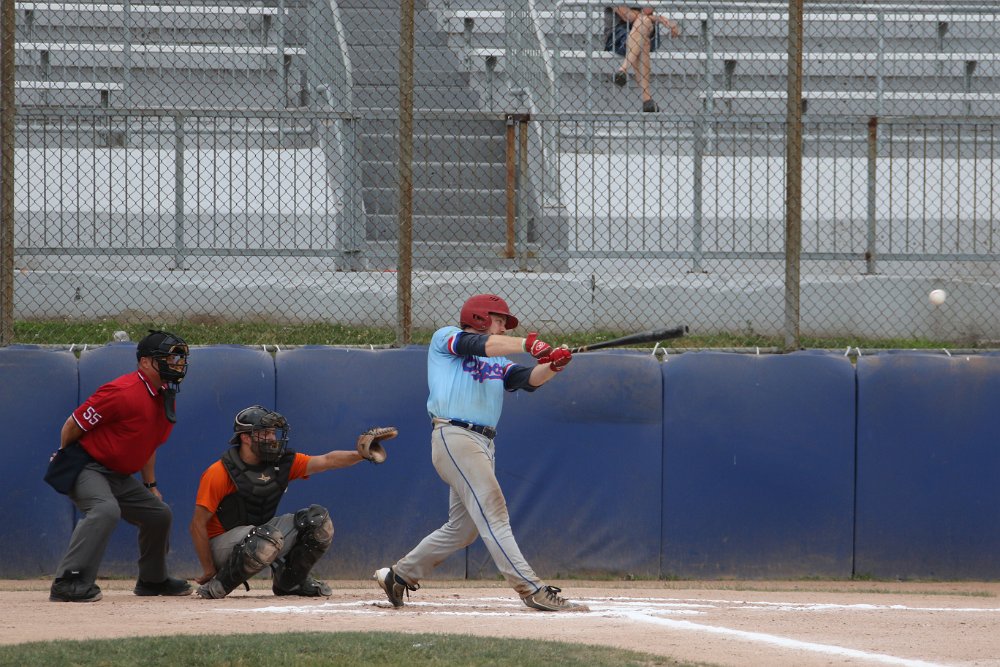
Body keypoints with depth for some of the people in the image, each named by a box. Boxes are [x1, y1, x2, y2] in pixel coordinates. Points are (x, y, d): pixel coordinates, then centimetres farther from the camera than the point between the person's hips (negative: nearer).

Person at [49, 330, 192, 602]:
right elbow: (73, 426, -17)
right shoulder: (123, 392, -23)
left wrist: (150, 485, 22)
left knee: (159, 514, 18)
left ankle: (152, 580, 39)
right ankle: (68, 583, -41)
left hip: (119, 476, 10)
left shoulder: (165, 398, 8)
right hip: (87, 468, -10)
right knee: (106, 510, -35)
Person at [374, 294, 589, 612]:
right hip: (453, 435, -8)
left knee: (463, 527, 13)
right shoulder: (445, 338, 5)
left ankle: (399, 574, 27)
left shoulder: (497, 365, 21)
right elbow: (480, 345, -15)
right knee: (492, 512, -16)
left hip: (483, 443, 8)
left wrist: (552, 366, -17)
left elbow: (529, 379, 4)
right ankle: (531, 589, -24)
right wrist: (526, 344, -27)